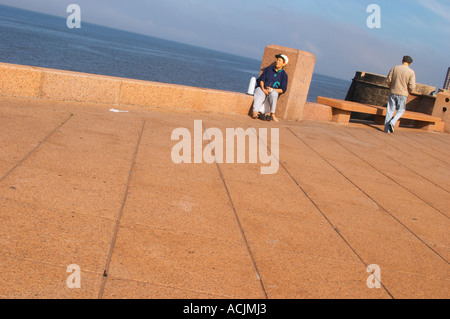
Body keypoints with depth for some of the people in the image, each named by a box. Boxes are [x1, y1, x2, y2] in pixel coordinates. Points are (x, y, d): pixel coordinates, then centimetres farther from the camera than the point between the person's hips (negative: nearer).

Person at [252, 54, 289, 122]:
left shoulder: (284, 75, 8)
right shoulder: (269, 69, 15)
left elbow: (283, 90, 1)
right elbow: (261, 79, 7)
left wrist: (272, 90, -15)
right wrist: (263, 89, -12)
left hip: (274, 91, -1)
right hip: (262, 89, 1)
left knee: (273, 94, -37)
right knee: (259, 96, -33)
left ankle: (272, 113, -32)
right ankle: (255, 112, -55)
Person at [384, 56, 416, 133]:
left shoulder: (394, 68, 1)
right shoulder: (411, 72, -5)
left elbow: (388, 80, -1)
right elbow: (412, 86, -9)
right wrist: (408, 92, 10)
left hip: (393, 92, 2)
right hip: (403, 94, -2)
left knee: (390, 110, 8)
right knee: (400, 111, 12)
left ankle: (387, 129, 5)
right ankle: (392, 122, -11)